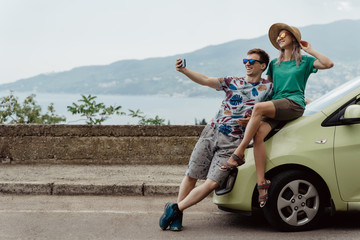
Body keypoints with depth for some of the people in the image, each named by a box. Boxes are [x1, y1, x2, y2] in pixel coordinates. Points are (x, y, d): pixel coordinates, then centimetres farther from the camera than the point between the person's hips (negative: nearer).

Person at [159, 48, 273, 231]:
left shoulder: (267, 87, 9)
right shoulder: (233, 82, 10)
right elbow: (205, 80, -1)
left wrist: (251, 120, -7)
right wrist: (183, 70, -18)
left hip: (232, 141, -2)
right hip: (212, 132, 2)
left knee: (213, 183, -13)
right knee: (191, 176, -1)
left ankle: (175, 209, -2)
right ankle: (177, 216, 12)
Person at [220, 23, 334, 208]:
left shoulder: (304, 61, 13)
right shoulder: (274, 64, 26)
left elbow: (328, 64, 1)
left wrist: (310, 51, 4)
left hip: (294, 104, -4)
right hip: (274, 106, 5)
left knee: (259, 108, -34)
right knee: (258, 134, -27)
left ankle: (239, 153, -28)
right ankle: (261, 183, -29)